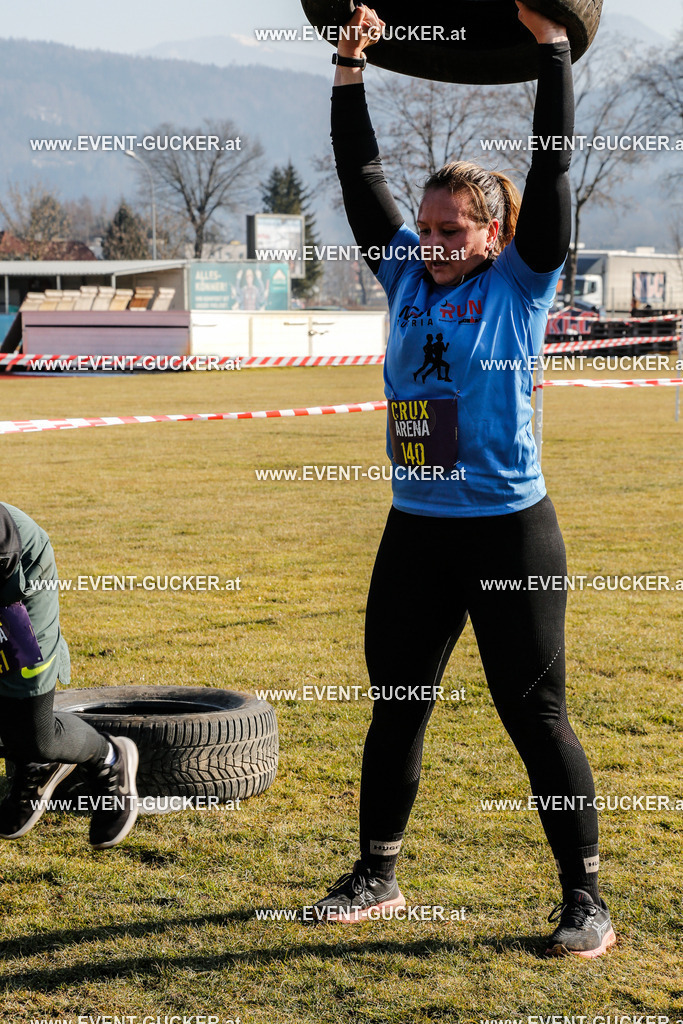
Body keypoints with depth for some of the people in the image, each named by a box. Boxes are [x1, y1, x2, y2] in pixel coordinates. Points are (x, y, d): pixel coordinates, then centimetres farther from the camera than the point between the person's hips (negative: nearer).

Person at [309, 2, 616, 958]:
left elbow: (552, 170, -11)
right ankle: (376, 874, 27)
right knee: (395, 707, 13)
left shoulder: (521, 285, -4)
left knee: (536, 716, -1)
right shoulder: (407, 277, 7)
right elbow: (361, 177, 7)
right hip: (416, 530, 5)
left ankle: (585, 897, 8)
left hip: (510, 532, -5)